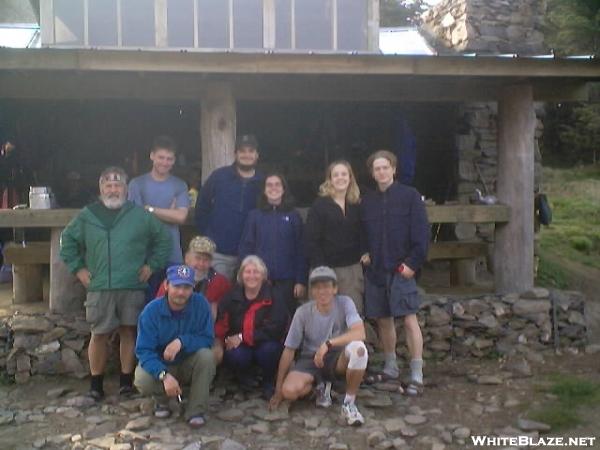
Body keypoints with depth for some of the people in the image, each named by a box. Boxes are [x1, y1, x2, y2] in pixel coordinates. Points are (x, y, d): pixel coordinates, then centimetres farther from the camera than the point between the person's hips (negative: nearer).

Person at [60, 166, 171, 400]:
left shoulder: (140, 215, 4)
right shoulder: (87, 216, 7)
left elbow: (163, 239, 11)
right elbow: (67, 240, 17)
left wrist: (152, 265, 5)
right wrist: (78, 268, 9)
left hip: (133, 287, 0)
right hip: (99, 287, 0)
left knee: (128, 332, 5)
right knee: (99, 334, 1)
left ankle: (126, 381, 16)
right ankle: (96, 383, 13)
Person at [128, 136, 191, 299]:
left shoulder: (180, 186, 7)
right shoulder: (137, 184, 3)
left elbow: (181, 217, -6)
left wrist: (150, 209, -6)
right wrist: (168, 214, -5)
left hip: (173, 256, 1)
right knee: (146, 300, 0)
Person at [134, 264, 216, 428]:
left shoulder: (200, 304, -16)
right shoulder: (151, 310, -19)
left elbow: (207, 339, -14)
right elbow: (144, 350, -23)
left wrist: (182, 341, -34)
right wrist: (164, 376, -39)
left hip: (189, 364, 1)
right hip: (161, 365, 0)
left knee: (206, 356, -31)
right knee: (143, 382, -31)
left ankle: (196, 411, -15)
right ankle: (164, 398, 6)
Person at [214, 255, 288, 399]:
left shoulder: (275, 299, -9)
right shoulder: (231, 298, 1)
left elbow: (275, 330, -18)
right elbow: (220, 327, -1)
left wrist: (242, 337, -20)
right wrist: (228, 339, -24)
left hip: (264, 345, -1)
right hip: (239, 347, 1)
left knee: (270, 348, -34)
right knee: (236, 355, -32)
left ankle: (268, 383, -1)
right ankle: (242, 377, 7)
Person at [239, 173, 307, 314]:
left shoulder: (293, 216, 5)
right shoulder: (255, 215, 6)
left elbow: (300, 250, 2)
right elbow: (245, 248, 5)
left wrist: (301, 281, -4)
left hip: (286, 281, 0)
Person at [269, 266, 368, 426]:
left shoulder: (345, 303, -14)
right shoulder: (303, 312, -12)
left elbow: (360, 333, -29)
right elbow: (289, 350, -6)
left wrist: (328, 344, -38)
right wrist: (278, 390, -5)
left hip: (338, 357, -1)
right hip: (310, 359, 1)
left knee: (358, 348, -35)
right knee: (289, 390, -29)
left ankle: (349, 403, -14)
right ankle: (322, 385, 8)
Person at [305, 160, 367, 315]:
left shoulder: (356, 206, 12)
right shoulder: (319, 205, -1)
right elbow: (312, 240, -7)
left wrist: (364, 253, 2)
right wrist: (320, 268, -13)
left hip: (354, 268, 4)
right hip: (329, 268, -3)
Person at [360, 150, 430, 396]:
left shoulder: (410, 196, -2)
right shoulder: (367, 201, 11)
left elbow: (421, 232, -7)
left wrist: (413, 262, -13)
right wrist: (364, 253, 4)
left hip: (401, 269, -5)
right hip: (375, 270, 5)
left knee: (410, 320, -8)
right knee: (383, 320, 12)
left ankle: (417, 375, -2)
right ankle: (390, 367, 27)